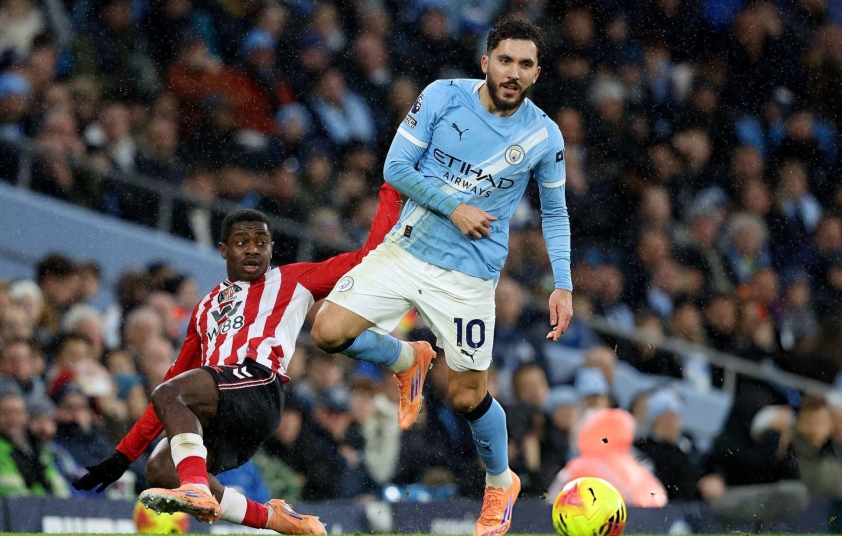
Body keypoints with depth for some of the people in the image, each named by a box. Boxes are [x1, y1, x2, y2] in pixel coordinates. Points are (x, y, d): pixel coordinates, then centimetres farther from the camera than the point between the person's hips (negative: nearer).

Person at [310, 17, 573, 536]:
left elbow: (555, 213, 8)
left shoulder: (545, 137, -5)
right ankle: (408, 360, 18)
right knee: (329, 332, -13)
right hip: (405, 250, 1)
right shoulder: (443, 97, -8)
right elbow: (396, 168, -4)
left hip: (469, 274, -1)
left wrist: (564, 285, -1)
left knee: (469, 396, 2)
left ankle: (501, 483, 30)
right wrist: (453, 207, -15)